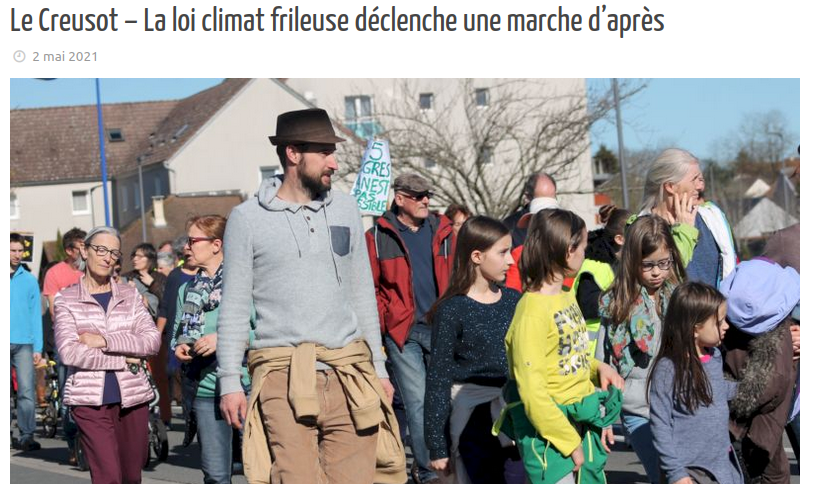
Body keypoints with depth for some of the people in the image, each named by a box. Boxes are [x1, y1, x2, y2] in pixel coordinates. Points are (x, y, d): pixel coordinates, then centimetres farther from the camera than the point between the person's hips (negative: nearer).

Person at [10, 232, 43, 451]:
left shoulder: (30, 280, 10)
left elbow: (36, 314, 10)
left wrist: (38, 347, 4)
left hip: (24, 343, 1)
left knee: (26, 390, -8)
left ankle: (27, 435, -8)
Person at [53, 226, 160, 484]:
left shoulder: (130, 295, 12)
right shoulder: (66, 299, 4)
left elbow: (152, 341, -1)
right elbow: (69, 353, -10)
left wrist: (105, 341, -11)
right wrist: (123, 360, -9)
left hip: (132, 396, 3)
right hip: (90, 400, -3)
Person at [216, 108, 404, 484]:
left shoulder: (344, 209, 12)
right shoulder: (248, 219, 1)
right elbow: (234, 307, 2)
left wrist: (378, 368, 14)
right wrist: (230, 382, -4)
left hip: (349, 373, 4)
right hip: (284, 377, -3)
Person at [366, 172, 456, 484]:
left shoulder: (443, 231, 10)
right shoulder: (378, 237, 1)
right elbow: (369, 288, 2)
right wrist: (382, 323, -7)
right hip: (402, 332, -3)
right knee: (417, 402, -3)